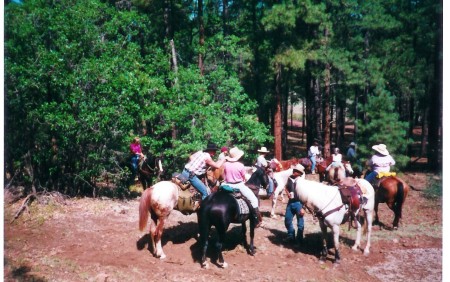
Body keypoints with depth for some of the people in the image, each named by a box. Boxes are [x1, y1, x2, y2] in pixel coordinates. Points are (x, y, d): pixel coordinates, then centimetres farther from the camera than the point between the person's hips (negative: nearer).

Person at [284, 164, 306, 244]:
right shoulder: (290, 178, 1)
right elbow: (286, 187, 21)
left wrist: (303, 207, -16)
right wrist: (288, 193, 0)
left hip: (298, 203, -5)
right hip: (290, 202, 5)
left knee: (300, 223, 6)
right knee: (287, 220, 13)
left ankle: (299, 240, 22)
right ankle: (291, 236, 33)